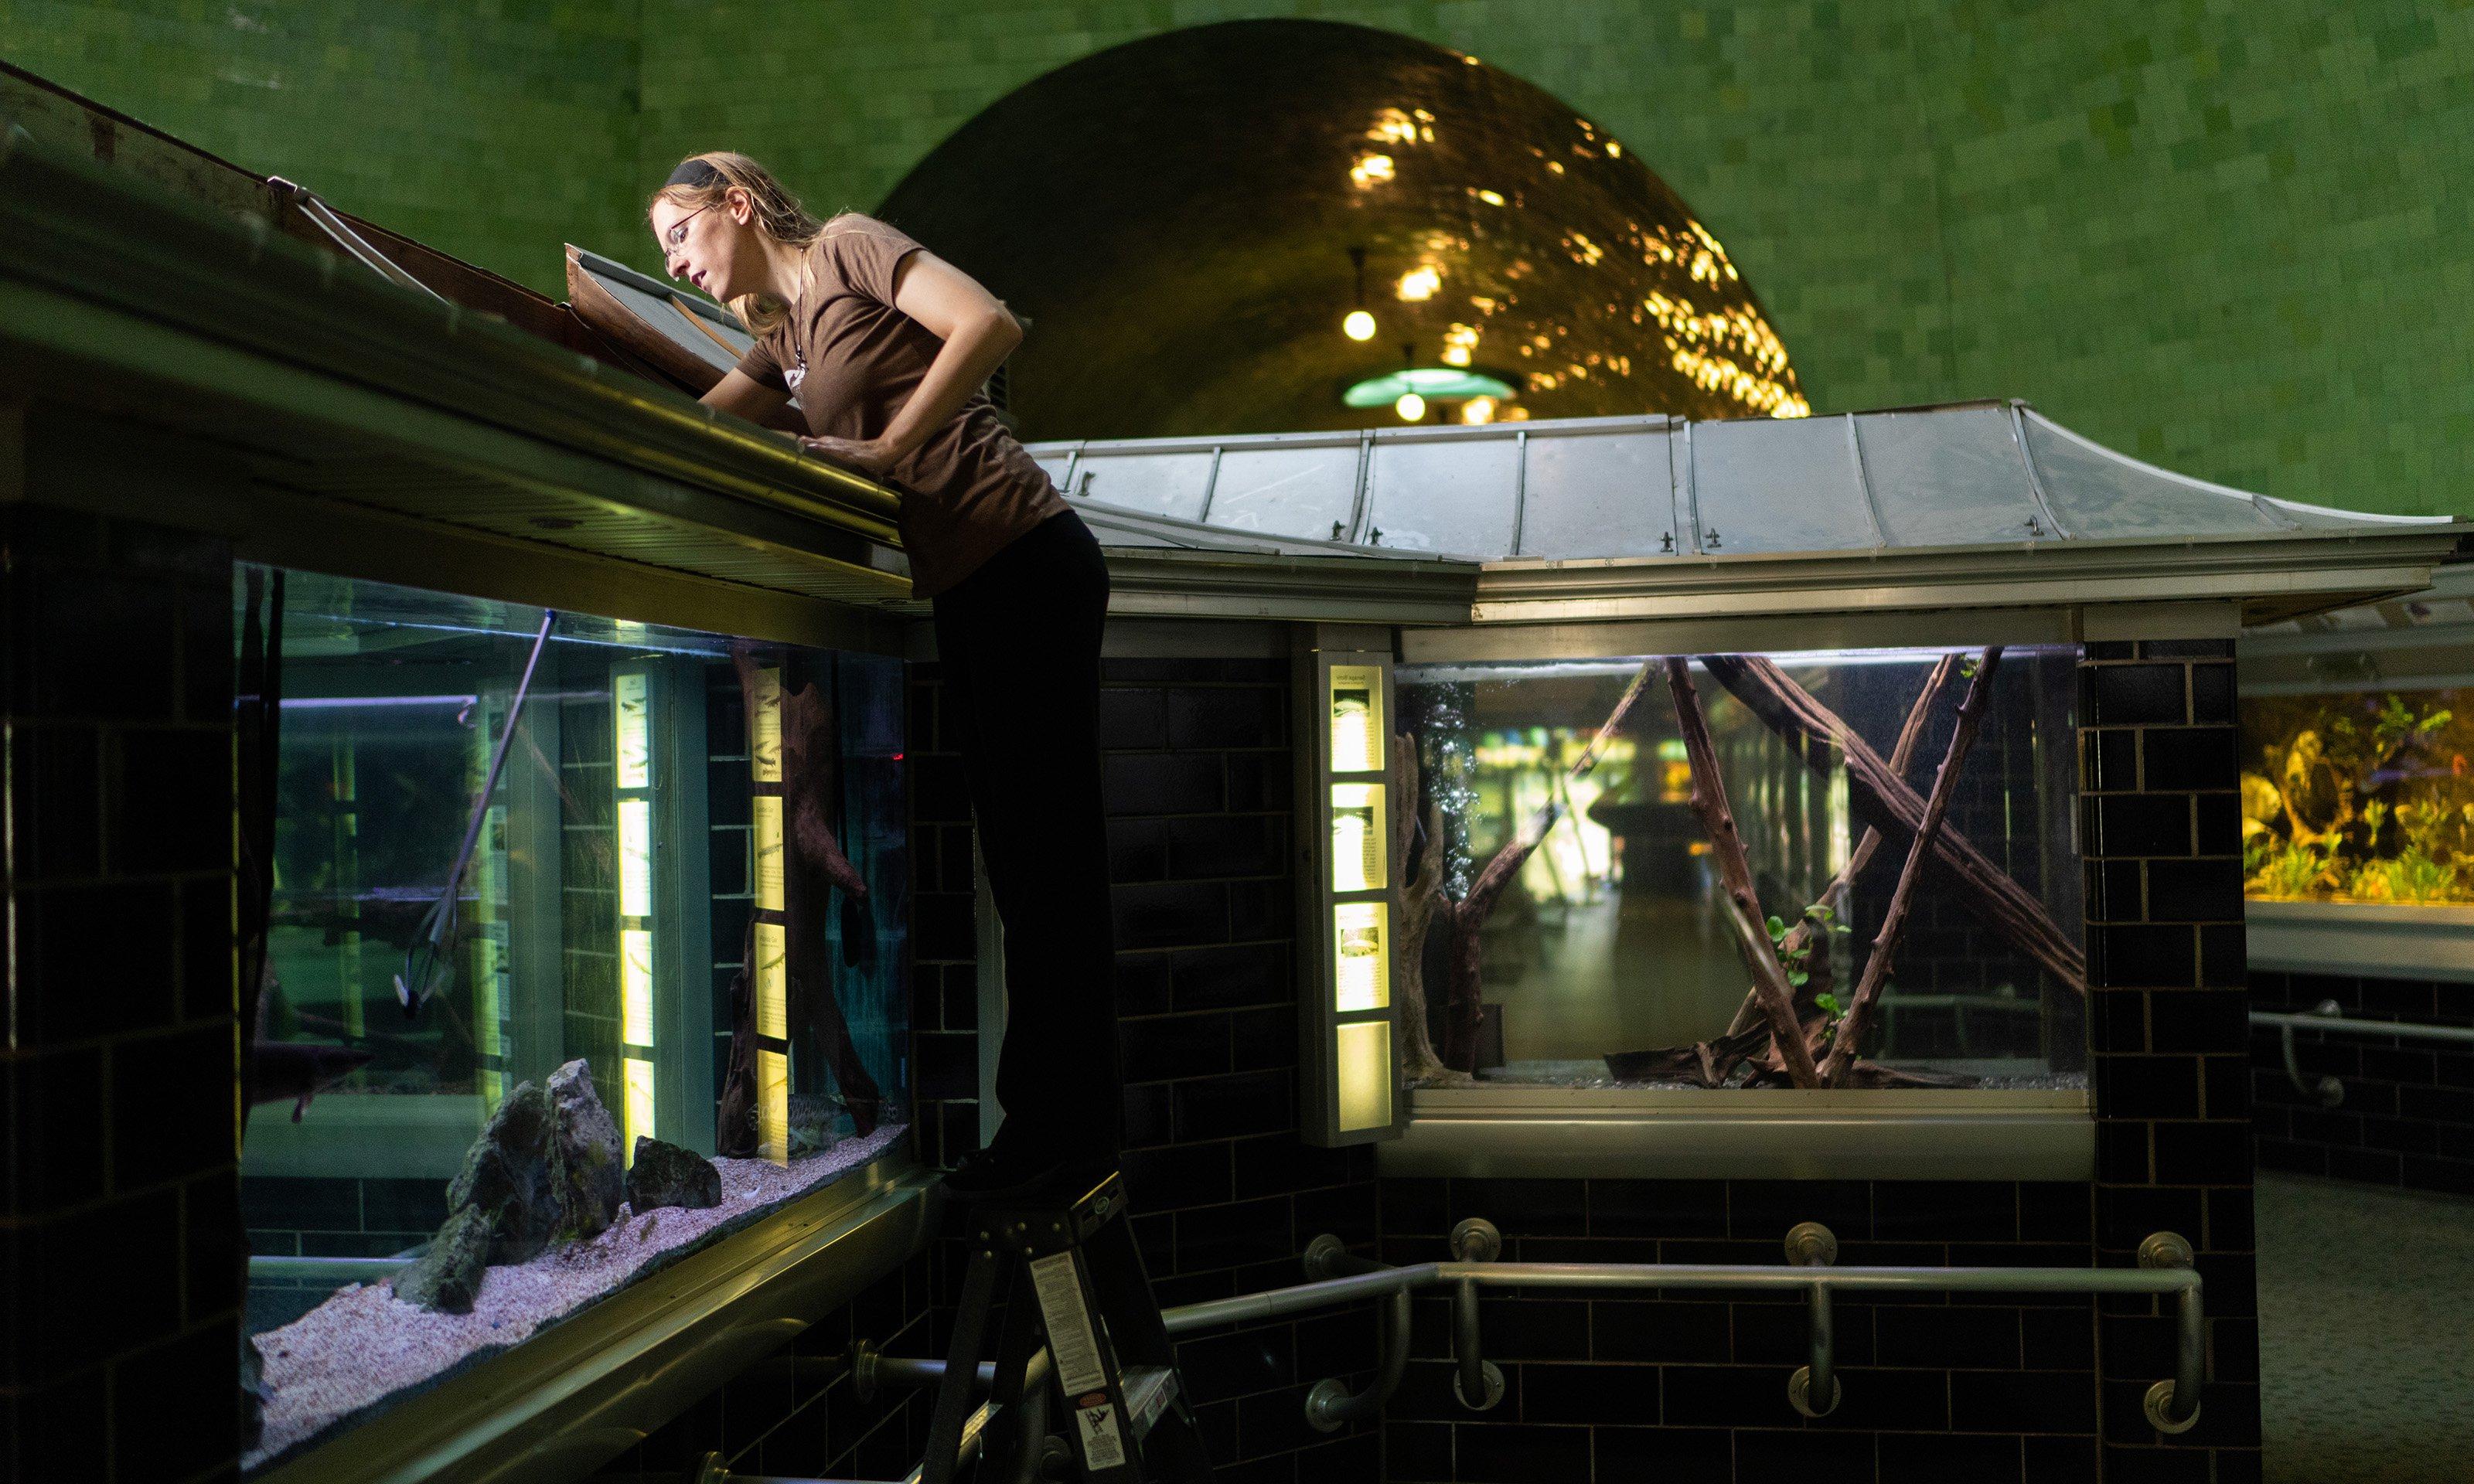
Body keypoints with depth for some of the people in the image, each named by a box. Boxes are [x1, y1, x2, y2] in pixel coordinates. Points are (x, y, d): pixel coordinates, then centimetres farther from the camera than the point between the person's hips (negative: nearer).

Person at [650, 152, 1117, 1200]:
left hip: (1024, 561, -9)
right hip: (968, 589, 9)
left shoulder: (847, 246, 1)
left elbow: (990, 325, -13)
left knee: (1045, 846, -8)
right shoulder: (782, 340, 25)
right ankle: (1047, 1122, 14)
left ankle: (1070, 1126, -4)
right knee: (1021, 850, 9)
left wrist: (889, 449, -16)